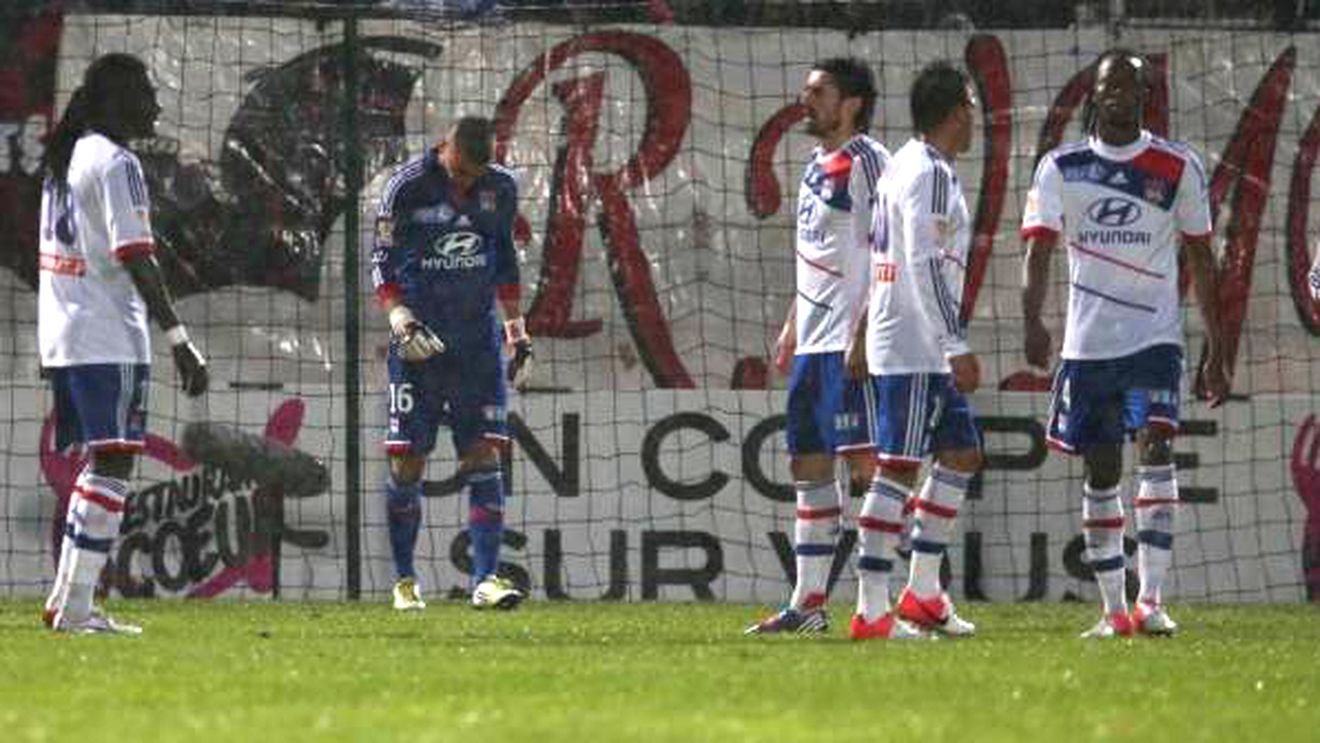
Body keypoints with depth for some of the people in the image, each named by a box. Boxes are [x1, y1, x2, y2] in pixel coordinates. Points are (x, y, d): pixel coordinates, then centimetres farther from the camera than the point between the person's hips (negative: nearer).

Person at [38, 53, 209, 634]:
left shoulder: (66, 158, 17)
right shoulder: (115, 164, -11)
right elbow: (136, 260, -18)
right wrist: (179, 340, -18)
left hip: (62, 338, 10)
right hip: (109, 340, -10)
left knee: (98, 466, 15)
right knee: (112, 468, -9)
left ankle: (66, 601, 15)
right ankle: (76, 609, -13)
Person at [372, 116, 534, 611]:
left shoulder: (500, 189, 5)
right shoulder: (406, 188, -7)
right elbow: (382, 263, -2)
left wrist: (516, 327, 16)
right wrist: (400, 319, -16)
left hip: (477, 337, 3)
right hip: (419, 338, -3)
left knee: (484, 455, -6)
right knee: (407, 459, -2)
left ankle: (486, 579, -9)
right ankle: (404, 580, 10)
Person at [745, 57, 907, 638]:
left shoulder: (866, 161, -9)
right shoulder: (817, 166, 19)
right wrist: (792, 327, 24)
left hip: (852, 343, -10)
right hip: (814, 343, 10)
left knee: (863, 462, -10)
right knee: (808, 464, 11)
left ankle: (873, 601, -10)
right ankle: (808, 601, 17)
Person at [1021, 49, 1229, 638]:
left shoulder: (1177, 167, 3)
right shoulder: (1061, 167, 5)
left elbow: (1200, 258, 7)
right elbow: (1039, 248, -3)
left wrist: (1215, 351, 5)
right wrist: (1032, 320, -21)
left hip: (1154, 339, -2)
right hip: (1087, 341, 2)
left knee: (1155, 450, -19)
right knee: (1100, 473, 7)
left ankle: (1150, 600, -23)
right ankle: (1113, 609, 15)